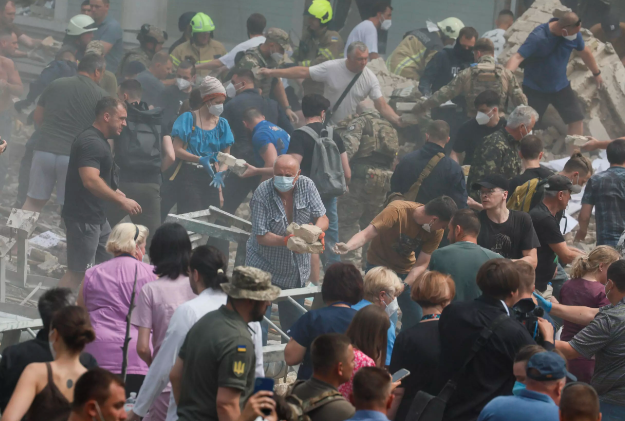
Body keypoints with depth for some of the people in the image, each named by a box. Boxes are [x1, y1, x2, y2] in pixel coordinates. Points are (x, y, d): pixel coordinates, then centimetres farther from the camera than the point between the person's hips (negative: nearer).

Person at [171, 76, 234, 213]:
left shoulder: (222, 124, 10)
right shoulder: (188, 119, -1)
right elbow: (177, 150, -6)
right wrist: (199, 160, -20)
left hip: (211, 178, 4)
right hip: (189, 175, -4)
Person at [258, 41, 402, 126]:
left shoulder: (370, 78, -11)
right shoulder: (331, 68, -14)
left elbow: (382, 106, -12)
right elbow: (302, 72, -11)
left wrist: (399, 121, -29)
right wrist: (272, 72, -14)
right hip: (328, 127, -1)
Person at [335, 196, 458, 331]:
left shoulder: (436, 232, -16)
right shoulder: (397, 211, -30)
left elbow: (421, 265, -13)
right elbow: (366, 234, -34)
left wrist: (405, 285, -28)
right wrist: (347, 247, -53)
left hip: (406, 270, 4)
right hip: (380, 264, -4)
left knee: (415, 317, 1)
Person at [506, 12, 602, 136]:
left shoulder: (574, 33, -12)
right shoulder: (538, 37, -30)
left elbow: (585, 52, 8)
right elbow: (517, 57, -39)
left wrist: (596, 73, 23)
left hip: (560, 86, 5)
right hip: (535, 88, -5)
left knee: (577, 119, 2)